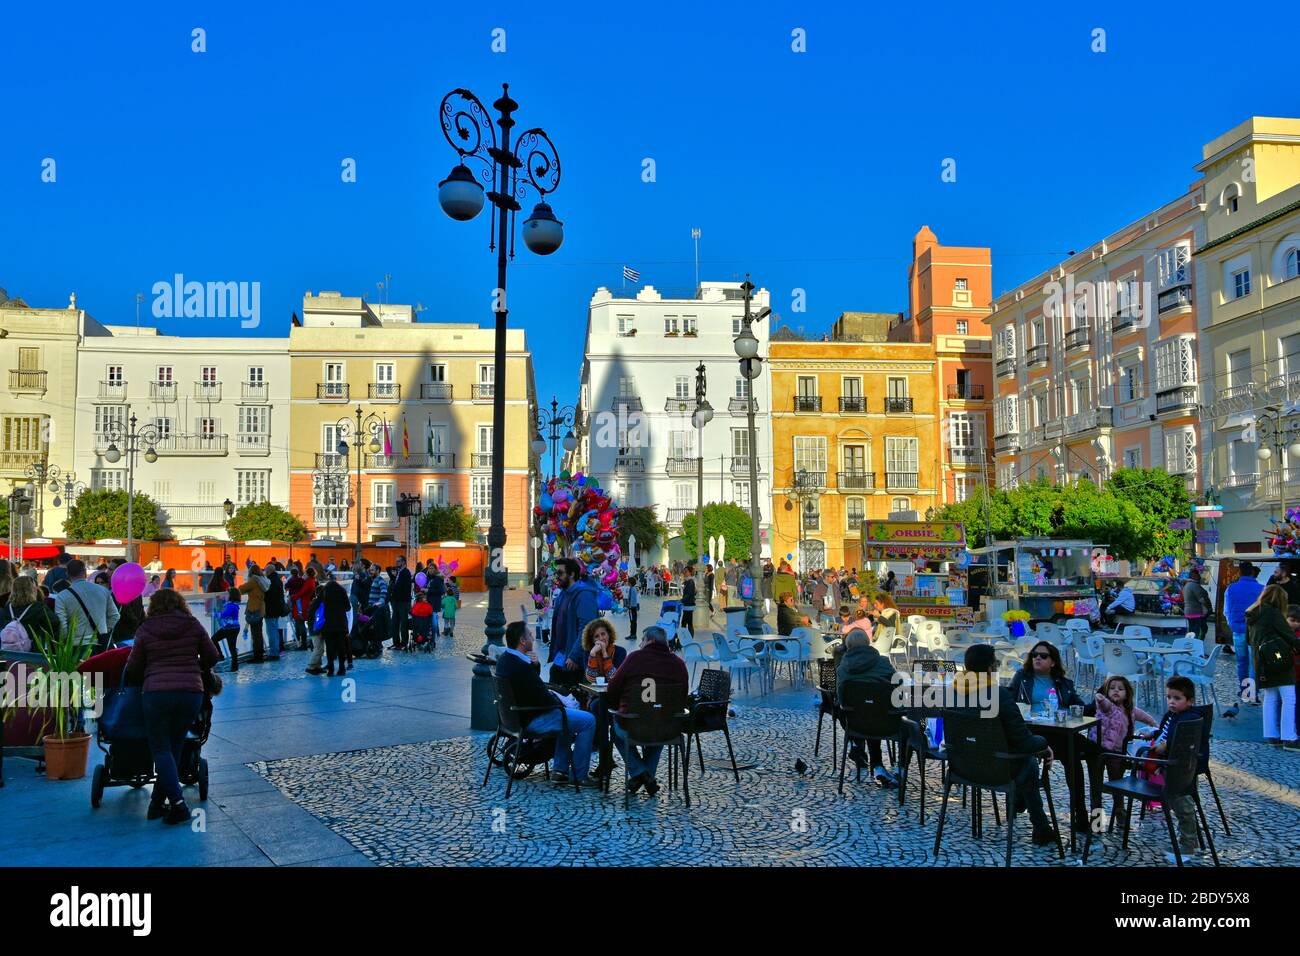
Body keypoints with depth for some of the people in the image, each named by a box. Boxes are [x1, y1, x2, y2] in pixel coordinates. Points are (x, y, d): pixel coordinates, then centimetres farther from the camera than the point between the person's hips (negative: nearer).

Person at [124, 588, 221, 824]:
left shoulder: (145, 630, 5)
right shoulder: (193, 625, 7)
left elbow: (133, 668, 11)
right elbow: (212, 657, 12)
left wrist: (137, 681, 32)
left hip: (156, 692, -2)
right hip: (191, 692, 2)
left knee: (161, 750, 4)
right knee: (174, 748, 12)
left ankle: (178, 803, -10)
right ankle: (157, 803, 14)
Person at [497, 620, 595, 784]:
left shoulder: (504, 658, 3)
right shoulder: (521, 667, -29)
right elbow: (544, 700, -23)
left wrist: (535, 664, -6)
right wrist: (560, 701, -3)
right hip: (531, 720, -11)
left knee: (569, 714, 29)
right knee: (588, 721, -4)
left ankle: (561, 769, 28)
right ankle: (578, 776, 5)